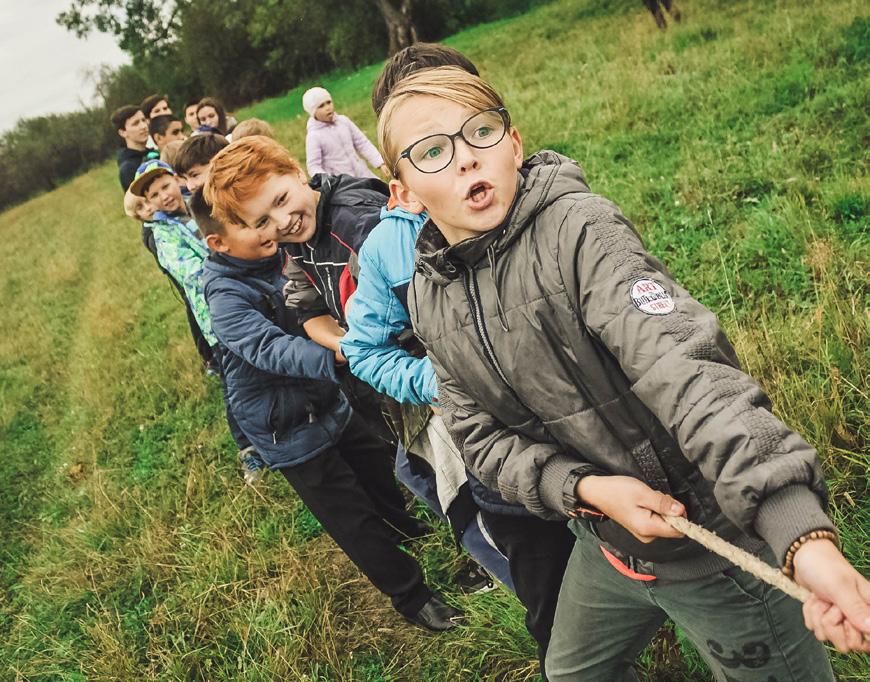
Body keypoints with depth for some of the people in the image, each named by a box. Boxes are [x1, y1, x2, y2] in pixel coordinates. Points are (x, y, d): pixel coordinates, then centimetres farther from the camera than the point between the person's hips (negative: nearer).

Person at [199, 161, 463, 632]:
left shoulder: (276, 256, -4)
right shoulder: (226, 297, -27)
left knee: (377, 466, 26)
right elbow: (273, 350, -40)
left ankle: (412, 529, 55)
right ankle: (410, 596, 25)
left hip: (328, 403, 7)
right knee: (354, 517, 6)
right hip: (292, 432, -7)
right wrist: (336, 353, -55)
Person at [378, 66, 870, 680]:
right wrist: (586, 488, -19)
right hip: (607, 543, 6)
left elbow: (685, 370, -35)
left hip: (718, 541, -6)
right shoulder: (430, 297, -3)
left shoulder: (578, 231, -23)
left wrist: (806, 537, -46)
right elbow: (483, 435, -2)